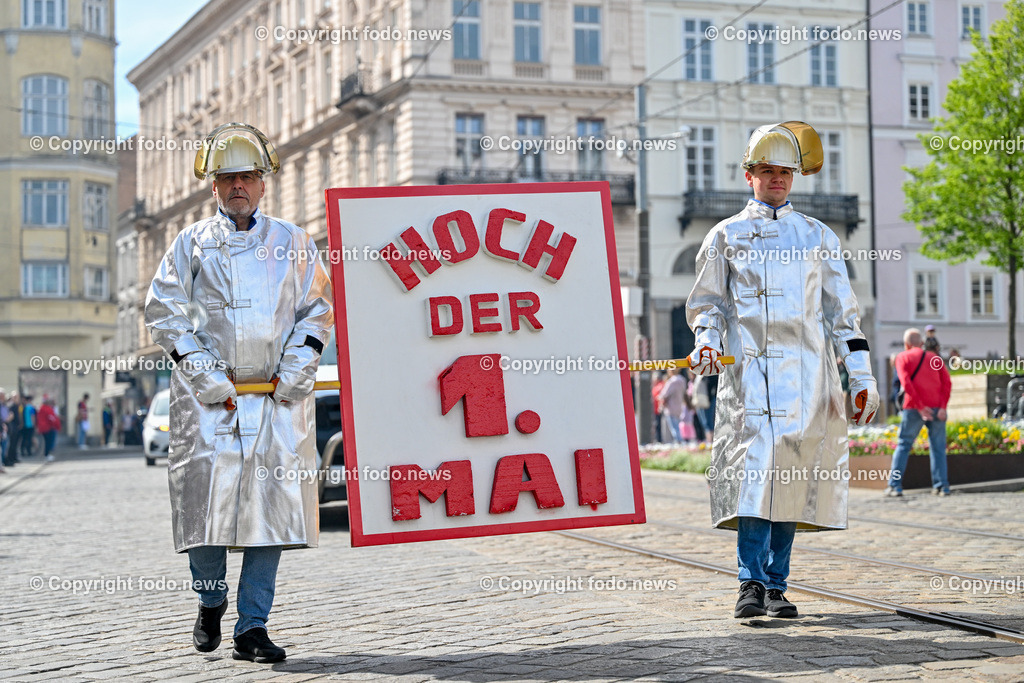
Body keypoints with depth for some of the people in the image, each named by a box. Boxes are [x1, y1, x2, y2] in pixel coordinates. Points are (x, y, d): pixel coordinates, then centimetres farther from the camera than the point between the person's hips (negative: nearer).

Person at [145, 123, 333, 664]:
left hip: (279, 399, 1)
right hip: (209, 396, -1)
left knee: (272, 504, -4)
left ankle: (252, 628, 1)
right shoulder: (191, 243, 9)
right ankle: (211, 602, 20)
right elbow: (165, 312, 5)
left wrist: (297, 367, -1)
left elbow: (317, 309, 13)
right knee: (207, 497, -6)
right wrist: (201, 371, -6)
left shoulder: (292, 243, 13)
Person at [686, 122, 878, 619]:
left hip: (807, 373, 2)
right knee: (755, 468, -17)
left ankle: (776, 586, 8)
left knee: (793, 476, 1)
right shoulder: (725, 236, 13)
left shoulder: (817, 237, 16)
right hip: (750, 371, -2)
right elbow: (706, 303, 14)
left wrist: (861, 378, 7)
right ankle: (751, 584, -17)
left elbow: (842, 312, 15)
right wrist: (706, 343, -8)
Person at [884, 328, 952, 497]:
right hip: (936, 408, 3)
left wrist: (920, 407, -10)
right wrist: (943, 407, -4)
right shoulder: (935, 358, 18)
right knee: (938, 447, 7)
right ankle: (941, 486, 1)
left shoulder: (903, 357, 7)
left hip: (914, 409, -3)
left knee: (903, 445, 3)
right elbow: (947, 383, 4)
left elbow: (906, 383, -8)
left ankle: (895, 485, -2)